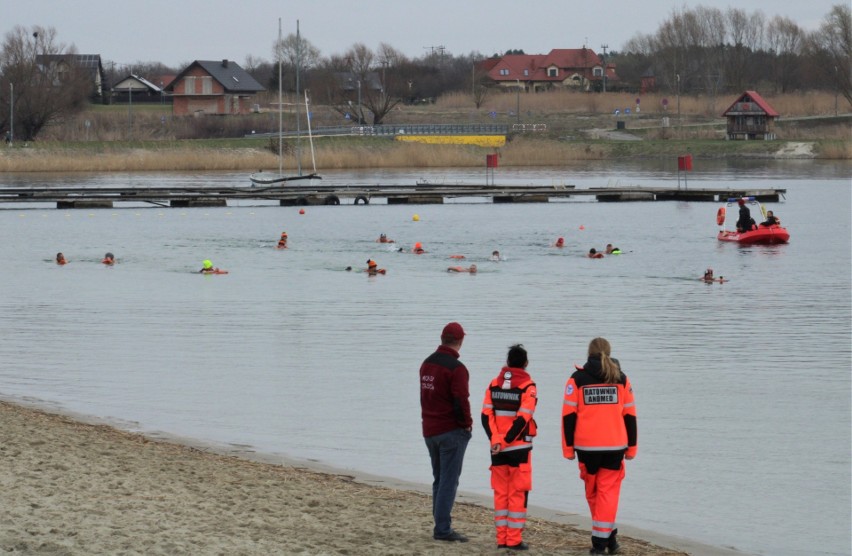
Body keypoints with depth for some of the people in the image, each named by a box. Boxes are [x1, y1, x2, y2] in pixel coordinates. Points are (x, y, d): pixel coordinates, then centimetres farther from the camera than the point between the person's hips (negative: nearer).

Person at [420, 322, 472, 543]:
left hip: (429, 431, 8)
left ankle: (441, 526, 17)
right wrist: (467, 423, -6)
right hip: (451, 431, -8)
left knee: (439, 480, 15)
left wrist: (429, 421, 15)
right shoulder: (456, 368, -17)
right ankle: (442, 529, -8)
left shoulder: (427, 363, 10)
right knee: (449, 481, -6)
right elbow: (461, 400, -20)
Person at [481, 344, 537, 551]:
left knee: (500, 492, 10)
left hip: (497, 449, 4)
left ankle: (502, 538, 11)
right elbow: (522, 419, -16)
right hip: (519, 448, -4)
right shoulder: (527, 387, -8)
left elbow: (486, 415, -2)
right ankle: (514, 539, -2)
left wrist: (496, 440, -9)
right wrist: (506, 441, -12)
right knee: (518, 494, 1)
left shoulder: (494, 384, 6)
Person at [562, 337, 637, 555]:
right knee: (609, 492, 4)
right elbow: (630, 415, 7)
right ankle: (602, 538, -2)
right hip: (615, 446, 1)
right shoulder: (621, 379, 5)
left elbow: (569, 415, -3)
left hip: (587, 446, -1)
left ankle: (606, 536, 19)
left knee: (592, 491, 14)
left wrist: (568, 447, 2)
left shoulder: (578, 379, 0)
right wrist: (631, 447, 13)